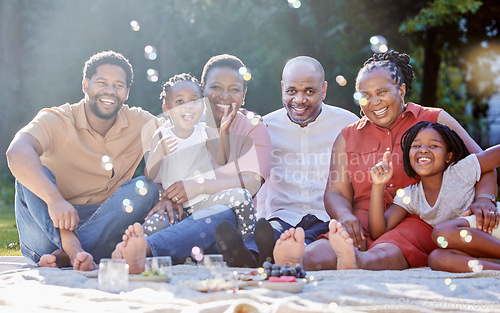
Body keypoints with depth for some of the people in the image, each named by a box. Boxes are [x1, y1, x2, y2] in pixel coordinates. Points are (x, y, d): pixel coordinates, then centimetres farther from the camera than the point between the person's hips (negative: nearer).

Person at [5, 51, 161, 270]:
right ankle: (73, 247, -46)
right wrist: (54, 199, -48)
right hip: (47, 229, -2)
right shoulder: (56, 120, -11)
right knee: (32, 173, -24)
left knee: (146, 188, -21)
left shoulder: (140, 123, 2)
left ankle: (64, 255, -36)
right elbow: (17, 153, -31)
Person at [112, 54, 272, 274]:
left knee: (224, 215, -38)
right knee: (158, 217, -32)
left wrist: (201, 186, -22)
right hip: (183, 217, 3)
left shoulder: (254, 130, 13)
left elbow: (252, 183, -5)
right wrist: (163, 198, -19)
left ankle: (146, 248, -63)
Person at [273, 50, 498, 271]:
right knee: (328, 246, -35)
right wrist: (345, 216, -13)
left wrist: (483, 199, -14)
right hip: (365, 223, 2)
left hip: (418, 221, -2)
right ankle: (300, 261, -65)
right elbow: (336, 192, 13)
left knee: (386, 252, -39)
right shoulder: (348, 137, 21)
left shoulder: (434, 121, 14)